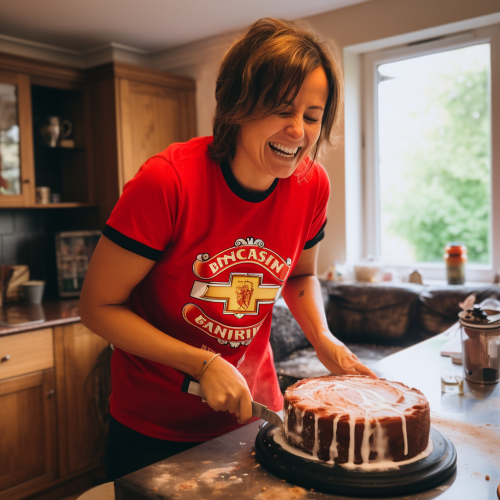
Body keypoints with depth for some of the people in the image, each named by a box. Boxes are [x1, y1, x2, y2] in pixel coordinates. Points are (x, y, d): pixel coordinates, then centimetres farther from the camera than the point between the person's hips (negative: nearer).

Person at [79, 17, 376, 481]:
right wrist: (205, 364, -24)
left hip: (253, 409, 4)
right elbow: (98, 307, -19)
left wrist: (323, 338, -10)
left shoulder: (312, 185, -12)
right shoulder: (167, 181, -27)